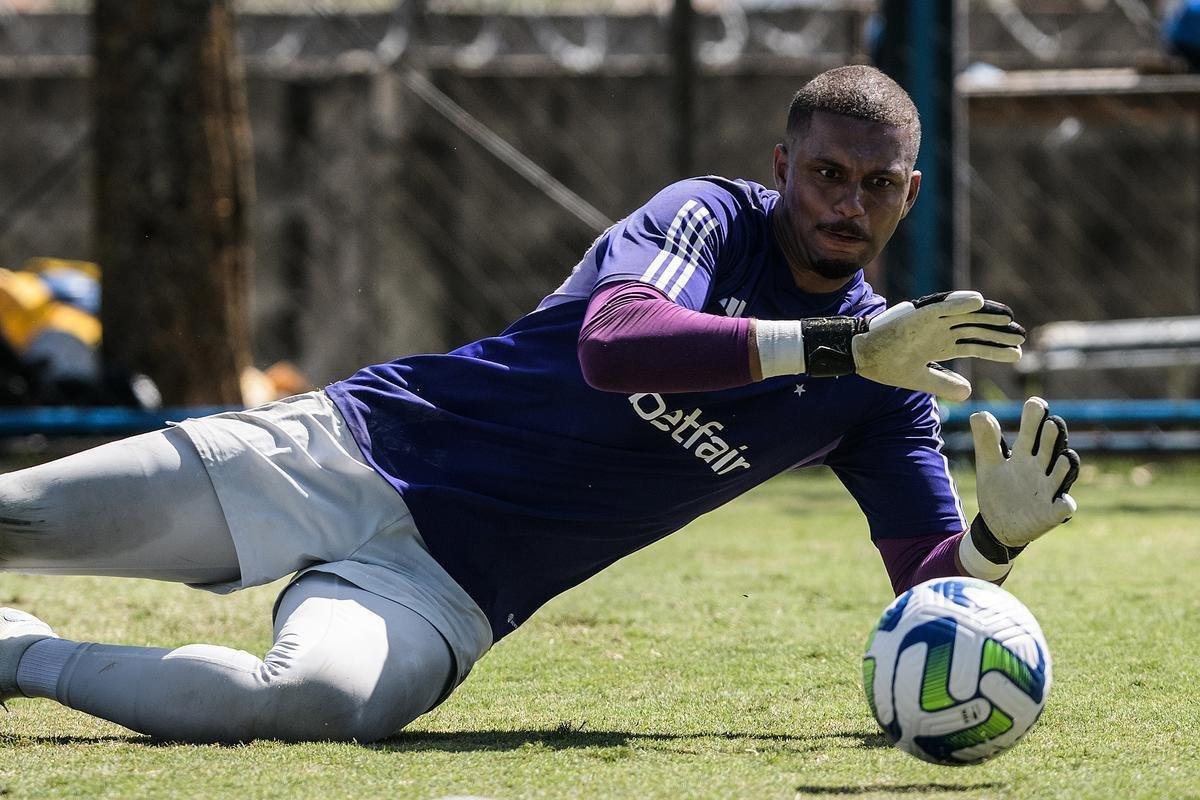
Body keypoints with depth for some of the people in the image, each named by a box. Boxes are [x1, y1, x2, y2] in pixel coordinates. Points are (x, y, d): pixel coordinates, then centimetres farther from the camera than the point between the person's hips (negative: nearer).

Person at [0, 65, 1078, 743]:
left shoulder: (882, 392, 6)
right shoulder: (713, 217, -5)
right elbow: (611, 343, -26)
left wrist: (1000, 540, -21)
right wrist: (834, 347, -34)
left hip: (444, 591, 1)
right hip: (351, 449, -1)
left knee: (321, 697, -34)